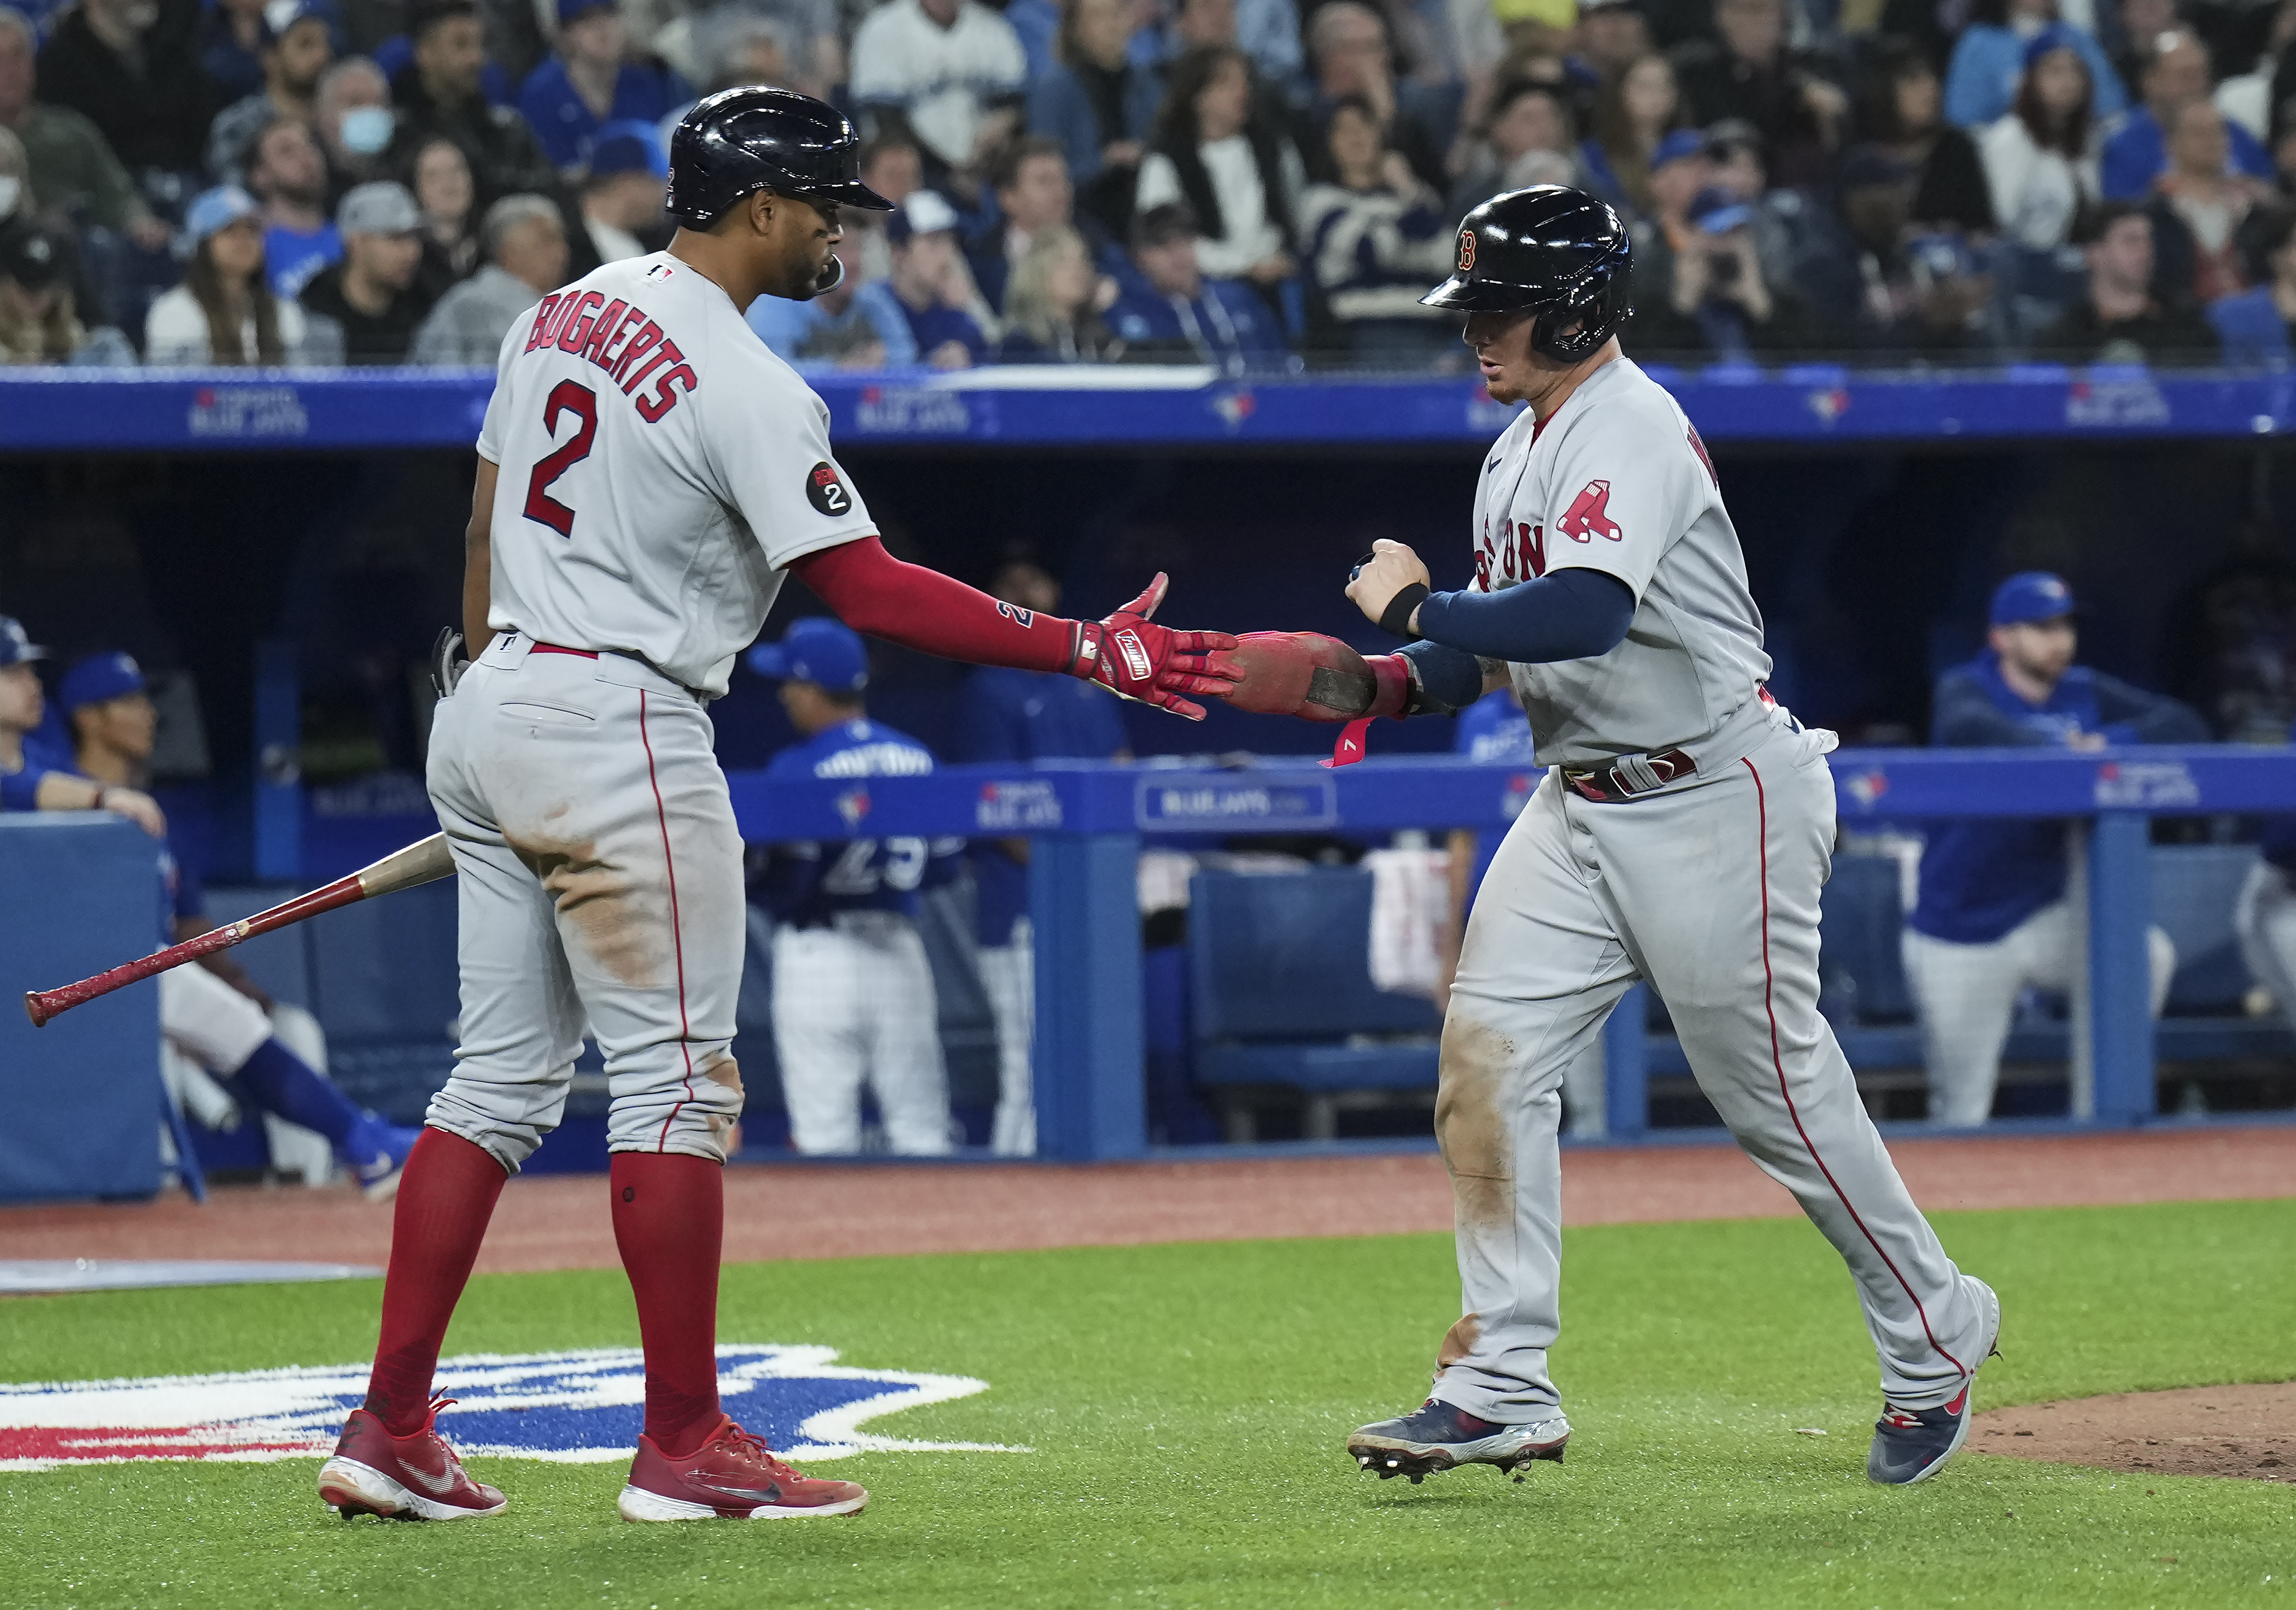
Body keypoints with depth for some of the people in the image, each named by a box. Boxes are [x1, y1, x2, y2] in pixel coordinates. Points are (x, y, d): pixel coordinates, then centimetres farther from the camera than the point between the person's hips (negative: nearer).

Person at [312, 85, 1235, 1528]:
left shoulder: (566, 313, 11)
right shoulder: (743, 384, -15)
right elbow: (872, 593, -18)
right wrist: (1091, 653, -17)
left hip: (489, 711, 9)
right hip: (619, 734, -9)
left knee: (502, 1081, 11)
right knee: (675, 1082, -2)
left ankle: (390, 1429, 8)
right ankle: (685, 1447, -1)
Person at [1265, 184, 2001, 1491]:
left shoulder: (1630, 429, -19)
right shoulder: (1523, 448, 12)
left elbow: (1586, 614, -34)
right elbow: (1505, 641, 18)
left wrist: (1416, 607, -24)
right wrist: (1403, 684, -1)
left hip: (1715, 802, -9)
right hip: (1582, 805, 9)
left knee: (1777, 1088, -1)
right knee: (1489, 1051, -4)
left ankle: (1936, 1342, 18)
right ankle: (1505, 1388, -4)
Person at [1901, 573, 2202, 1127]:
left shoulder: (2085, 694, 4)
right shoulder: (1966, 689, -9)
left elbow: (2186, 726, -6)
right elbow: (1969, 728, -34)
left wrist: (2109, 743, -23)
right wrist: (2062, 752, -44)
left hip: (2045, 920, 3)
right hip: (1961, 936, -3)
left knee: (2149, 954, -23)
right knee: (1962, 1109, -2)